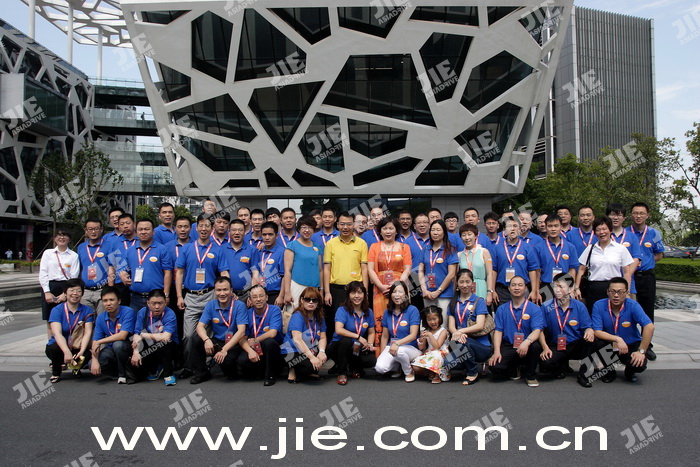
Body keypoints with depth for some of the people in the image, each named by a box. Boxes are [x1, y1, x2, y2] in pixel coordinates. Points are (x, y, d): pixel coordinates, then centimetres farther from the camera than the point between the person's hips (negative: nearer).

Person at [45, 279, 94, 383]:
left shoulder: (87, 311, -3)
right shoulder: (57, 310, -9)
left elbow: (87, 333, -12)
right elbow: (57, 333, -22)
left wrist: (81, 351, -30)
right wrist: (67, 352, -38)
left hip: (77, 348, 1)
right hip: (60, 346, -1)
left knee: (89, 352, -31)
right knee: (54, 349, -35)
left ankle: (76, 368, 7)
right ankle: (56, 371, 0)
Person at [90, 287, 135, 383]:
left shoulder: (127, 312, -18)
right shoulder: (100, 319, -2)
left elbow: (122, 336, -27)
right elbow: (95, 342, -4)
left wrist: (99, 342, -18)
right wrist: (95, 361, -21)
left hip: (128, 347, -5)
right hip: (112, 350, 5)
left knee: (117, 344, -35)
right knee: (92, 366, -17)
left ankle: (122, 374, -12)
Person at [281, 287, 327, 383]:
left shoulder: (319, 318, 4)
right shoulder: (297, 316, -17)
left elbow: (323, 338, -2)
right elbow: (297, 339, -28)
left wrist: (322, 351, -24)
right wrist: (311, 357, -36)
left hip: (311, 350, 7)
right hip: (292, 352, -7)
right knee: (311, 365, -32)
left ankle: (310, 372, 7)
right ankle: (293, 371, -2)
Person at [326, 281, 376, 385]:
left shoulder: (368, 312, 2)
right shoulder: (342, 310, -14)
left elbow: (371, 332, 10)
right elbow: (338, 330, -28)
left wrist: (370, 344, -10)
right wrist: (358, 337, -24)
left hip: (357, 349, 4)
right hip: (338, 347, -3)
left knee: (371, 360, -24)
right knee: (346, 340, -37)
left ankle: (353, 367, 12)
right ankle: (342, 373, -14)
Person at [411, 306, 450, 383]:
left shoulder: (443, 331, -2)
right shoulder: (426, 331, 13)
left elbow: (437, 346, -13)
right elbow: (421, 348, 11)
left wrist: (430, 335, -20)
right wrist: (421, 339, -9)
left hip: (440, 353, -4)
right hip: (428, 354, 5)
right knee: (415, 367, -18)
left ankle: (436, 375, -13)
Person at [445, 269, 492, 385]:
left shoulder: (479, 301, 2)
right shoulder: (453, 303, 13)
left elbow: (479, 326, -10)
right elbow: (451, 326, 3)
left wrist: (461, 331, -25)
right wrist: (456, 333, -21)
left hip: (481, 345, -3)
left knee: (461, 342, -35)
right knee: (448, 362, -28)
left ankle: (473, 373, -8)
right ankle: (471, 365, 5)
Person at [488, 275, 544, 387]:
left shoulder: (534, 309, 0)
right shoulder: (502, 309, 8)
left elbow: (537, 330, -13)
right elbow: (498, 331, 2)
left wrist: (527, 342, -34)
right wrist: (497, 351, -13)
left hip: (526, 348, -1)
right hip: (508, 346, 1)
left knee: (535, 346, -36)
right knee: (494, 366, -25)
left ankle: (531, 376, -6)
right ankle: (513, 371, 14)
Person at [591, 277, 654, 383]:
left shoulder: (633, 305, -18)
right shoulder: (599, 306, -16)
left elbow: (649, 327, -27)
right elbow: (597, 332, -20)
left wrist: (641, 351, -29)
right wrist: (618, 339, -31)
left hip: (631, 344, -1)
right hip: (609, 344, 1)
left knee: (640, 365, -28)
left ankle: (630, 372, 14)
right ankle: (609, 371, 2)